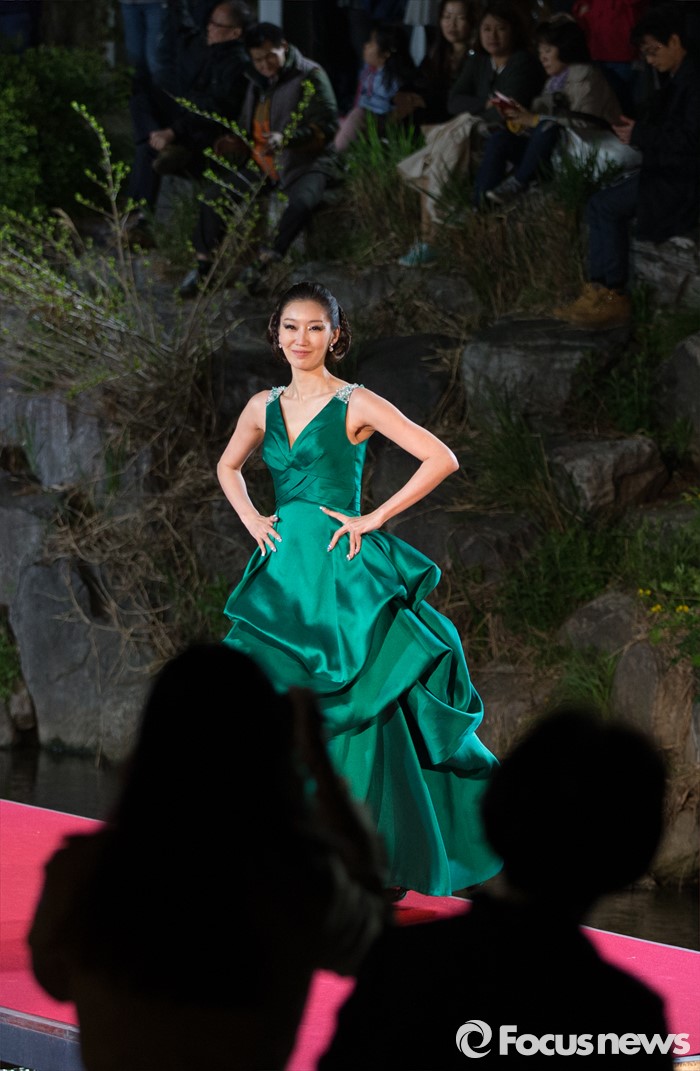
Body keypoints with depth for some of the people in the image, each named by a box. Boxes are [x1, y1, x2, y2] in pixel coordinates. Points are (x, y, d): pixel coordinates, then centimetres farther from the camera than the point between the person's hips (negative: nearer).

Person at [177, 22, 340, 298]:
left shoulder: (311, 76, -9)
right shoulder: (258, 81, 14)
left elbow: (327, 126, -17)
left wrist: (286, 139, -32)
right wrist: (235, 143, 4)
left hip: (304, 162, -7)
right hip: (260, 162, 7)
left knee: (301, 203, -37)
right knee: (215, 198, -7)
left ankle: (264, 262, -26)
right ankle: (203, 267, 0)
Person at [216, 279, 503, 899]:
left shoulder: (356, 404, -4)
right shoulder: (264, 407, 11)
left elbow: (442, 459, -9)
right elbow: (229, 466, 31)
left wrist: (372, 519, -10)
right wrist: (251, 519, 12)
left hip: (342, 574, -5)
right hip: (284, 572, 5)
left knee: (354, 714, -4)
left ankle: (382, 856, 4)